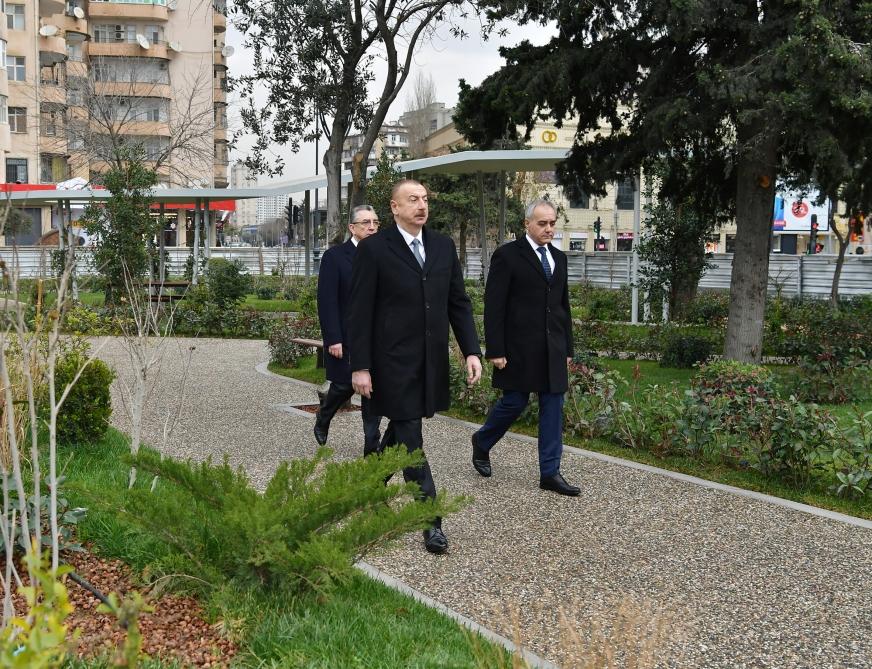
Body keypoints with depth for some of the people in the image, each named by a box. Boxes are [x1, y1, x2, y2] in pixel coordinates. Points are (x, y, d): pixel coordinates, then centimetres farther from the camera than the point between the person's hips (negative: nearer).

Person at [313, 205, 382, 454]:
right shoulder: (334, 256, -5)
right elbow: (327, 301, -9)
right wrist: (333, 339, -15)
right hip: (345, 339, -4)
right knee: (344, 386, 4)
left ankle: (372, 446, 11)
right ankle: (322, 420, 35)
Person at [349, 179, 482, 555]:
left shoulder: (444, 246, 8)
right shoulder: (374, 249, -6)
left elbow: (458, 303, 10)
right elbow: (361, 312, -7)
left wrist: (472, 351, 0)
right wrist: (360, 367, -10)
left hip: (431, 362, 5)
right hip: (394, 362, -5)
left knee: (400, 433, 17)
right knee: (410, 441, -2)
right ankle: (431, 521, 2)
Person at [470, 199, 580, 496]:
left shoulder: (559, 258, 13)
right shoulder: (507, 255, -6)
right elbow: (494, 307, -9)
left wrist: (568, 347, 14)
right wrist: (495, 350, -13)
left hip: (553, 349, 6)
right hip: (519, 348, -6)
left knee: (553, 408, 4)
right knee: (514, 403, 1)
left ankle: (550, 473, 10)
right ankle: (482, 442, 29)